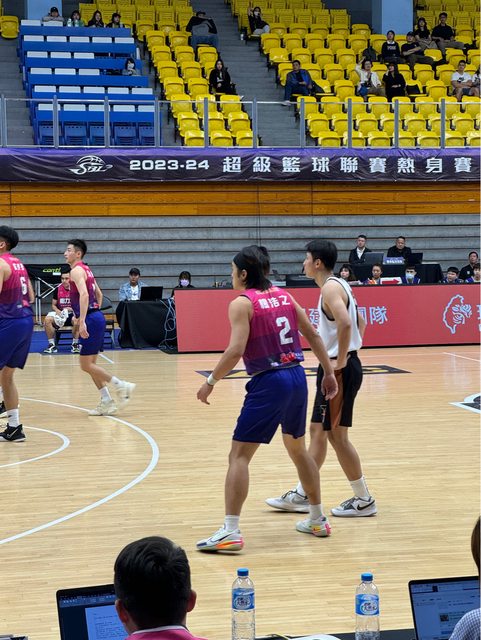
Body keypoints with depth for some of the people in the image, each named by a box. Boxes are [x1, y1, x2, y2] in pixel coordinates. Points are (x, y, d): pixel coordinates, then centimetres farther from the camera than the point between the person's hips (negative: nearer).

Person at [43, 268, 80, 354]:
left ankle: (75, 344, -20)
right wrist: (57, 311, -12)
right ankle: (52, 345, -16)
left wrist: (71, 309, -20)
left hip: (73, 313, -3)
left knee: (76, 320, -38)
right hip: (60, 314, 3)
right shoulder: (58, 289, 2)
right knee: (48, 319, -26)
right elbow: (53, 305, 10)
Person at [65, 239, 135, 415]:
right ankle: (106, 402, 12)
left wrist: (82, 321, -30)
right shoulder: (85, 269, 19)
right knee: (90, 364, 12)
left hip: (91, 319, -10)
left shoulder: (76, 270, -10)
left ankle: (121, 386, -5)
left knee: (86, 365, -7)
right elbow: (98, 294, 26)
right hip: (97, 316, 10)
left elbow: (84, 294, -25)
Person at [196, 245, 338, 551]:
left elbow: (236, 351, -17)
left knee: (239, 455, -3)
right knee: (297, 448, 24)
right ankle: (318, 519, 33)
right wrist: (329, 372, 18)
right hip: (297, 377, 7)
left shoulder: (242, 303, -7)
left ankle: (231, 531, -10)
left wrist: (211, 382, -8)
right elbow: (313, 335, 12)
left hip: (269, 383, -7)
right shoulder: (283, 295, 11)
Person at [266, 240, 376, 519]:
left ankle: (364, 500, 6)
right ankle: (301, 496, 22)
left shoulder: (330, 288, -16)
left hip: (339, 369, -10)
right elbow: (360, 322, 22)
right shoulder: (339, 285, 15)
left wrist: (340, 363, -25)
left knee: (337, 435, -2)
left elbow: (346, 324, -31)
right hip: (338, 365, 10)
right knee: (318, 431, 14)